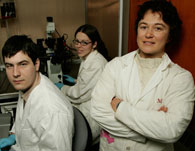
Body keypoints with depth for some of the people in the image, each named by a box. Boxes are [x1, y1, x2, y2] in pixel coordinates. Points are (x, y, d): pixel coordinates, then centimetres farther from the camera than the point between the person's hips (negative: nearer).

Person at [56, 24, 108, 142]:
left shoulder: (96, 64, -25)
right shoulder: (88, 59, 8)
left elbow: (80, 94, -20)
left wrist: (62, 88, -4)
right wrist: (75, 81, 23)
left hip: (92, 119, -9)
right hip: (84, 108, 9)